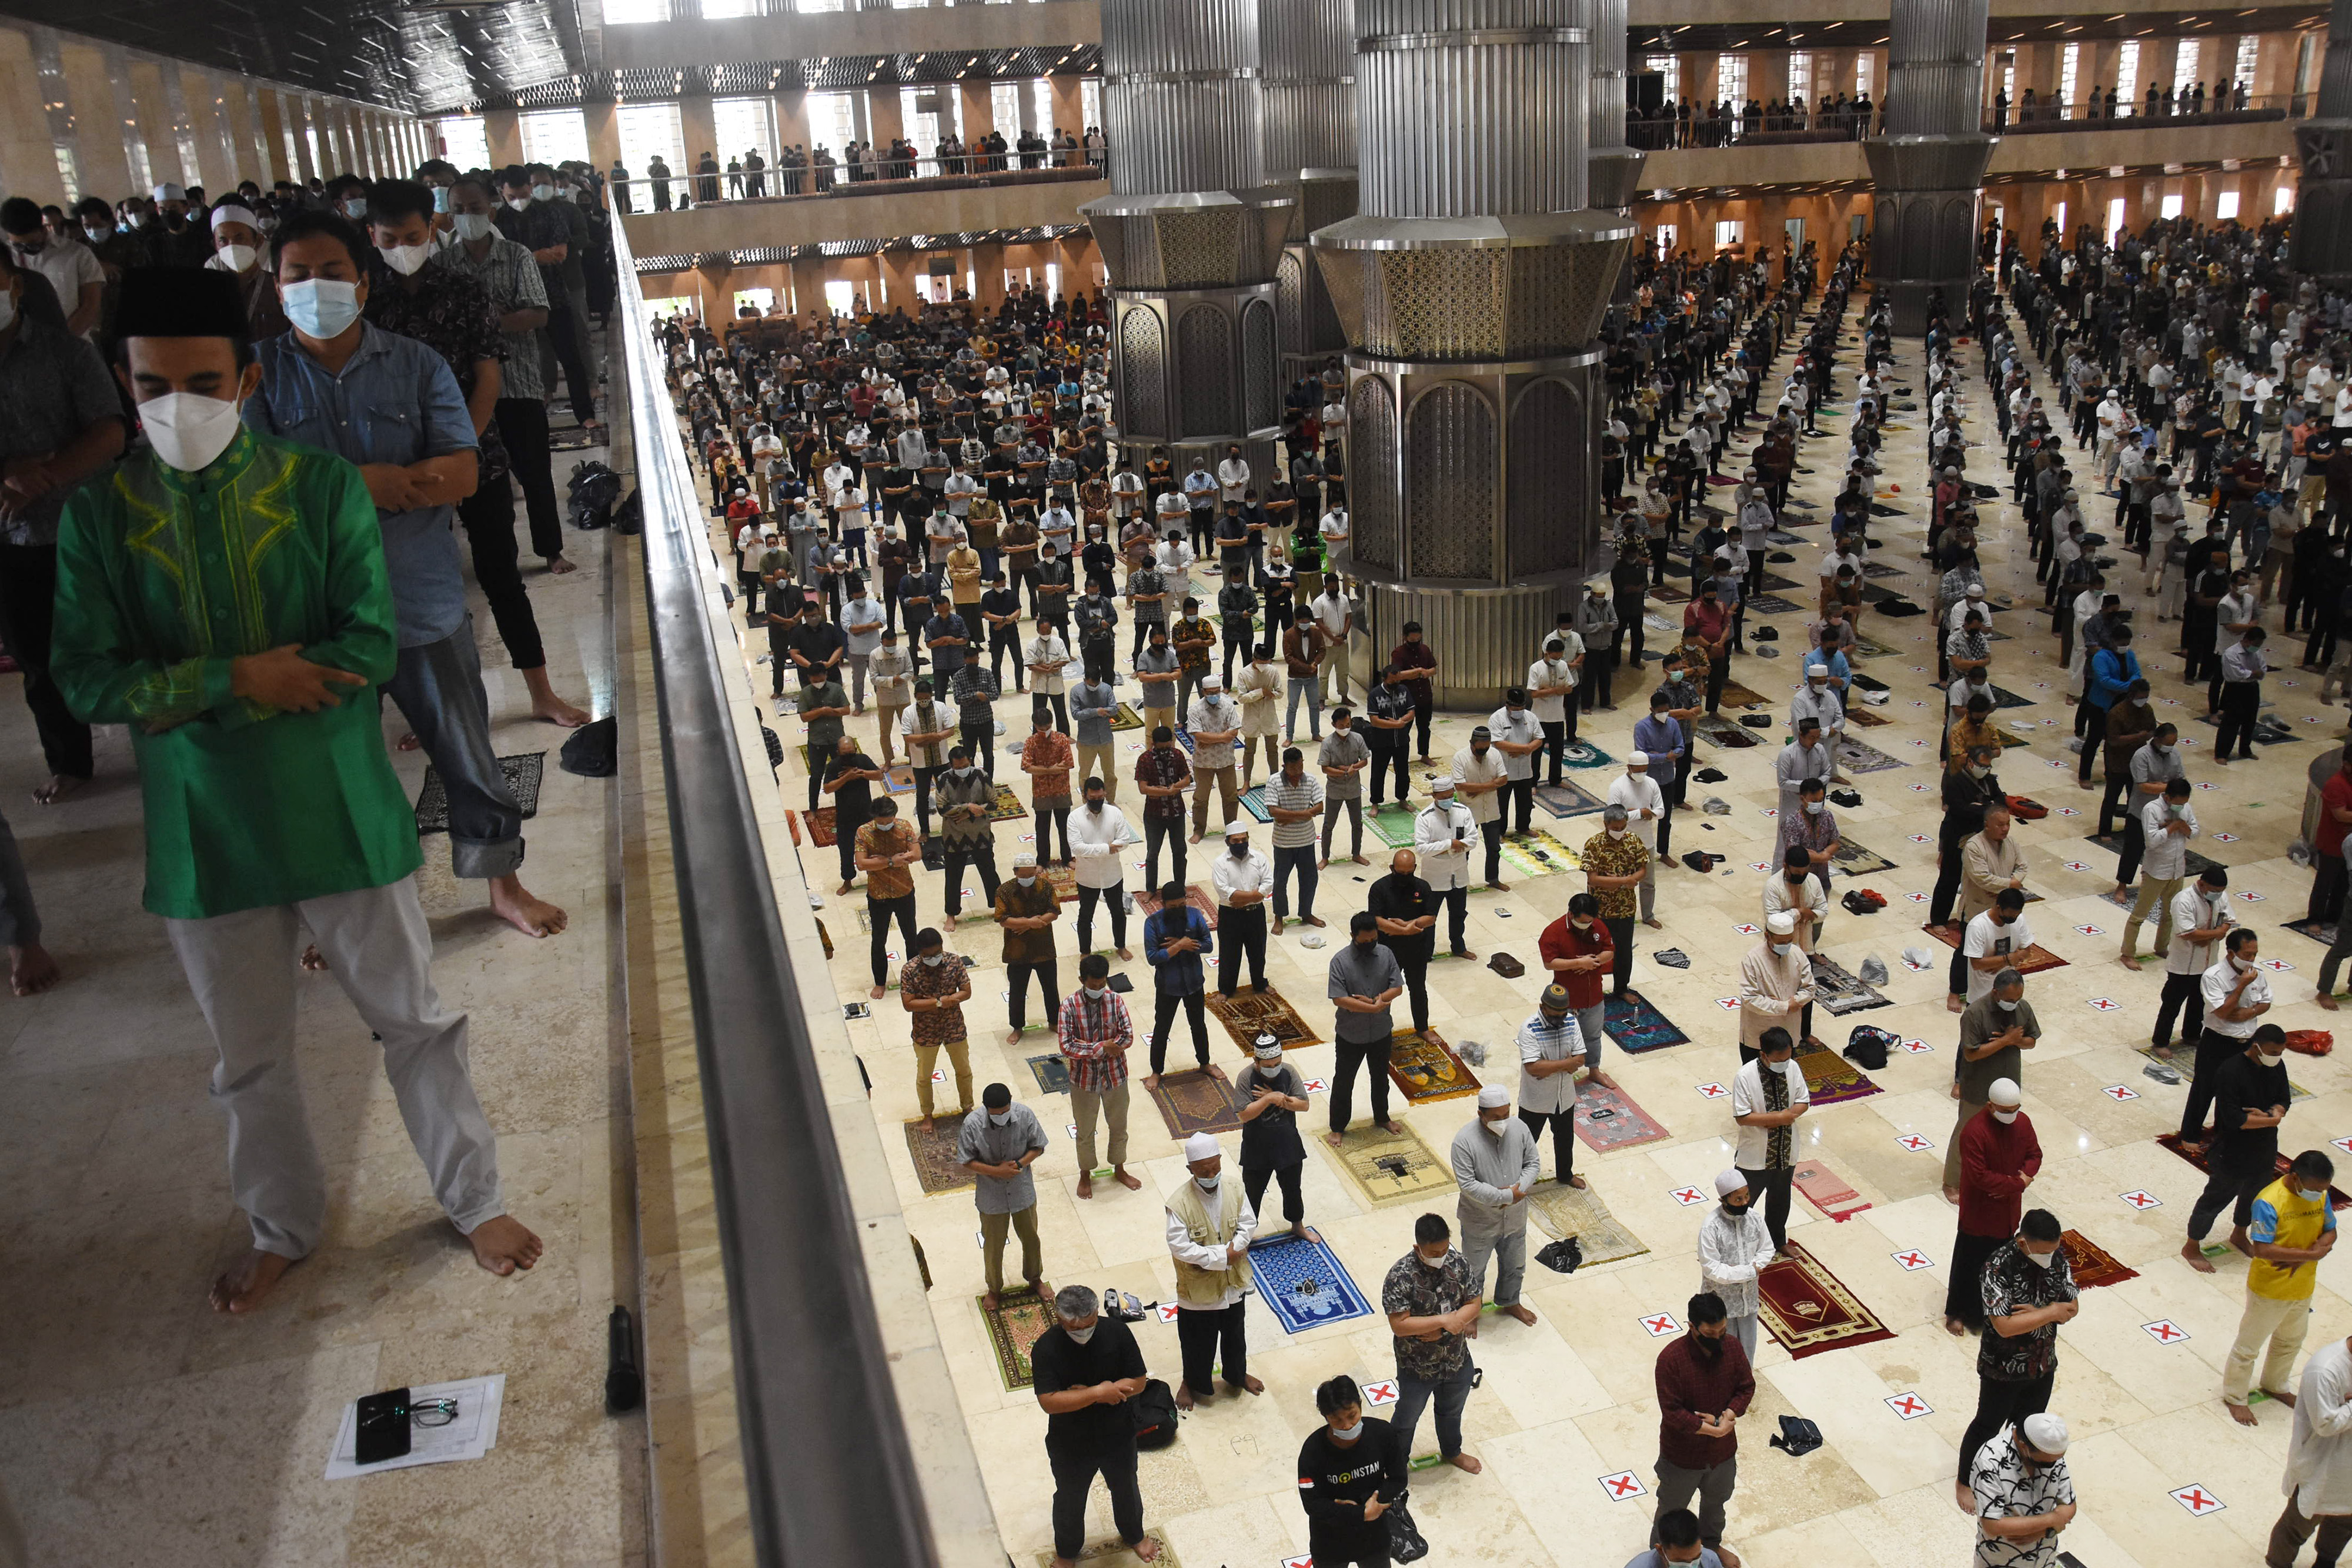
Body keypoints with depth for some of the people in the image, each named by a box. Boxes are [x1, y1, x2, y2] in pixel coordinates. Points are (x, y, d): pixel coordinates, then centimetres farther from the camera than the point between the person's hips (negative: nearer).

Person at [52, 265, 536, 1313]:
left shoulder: (321, 488, -8)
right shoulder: (98, 516, -2)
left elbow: (372, 648, -16)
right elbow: (84, 682, -7)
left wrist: (176, 696, -17)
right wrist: (238, 679, -21)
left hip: (338, 812, -2)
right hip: (202, 828, 2)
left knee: (415, 1021, 10)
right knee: (248, 1057, 18)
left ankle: (474, 1198, 31)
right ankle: (282, 1227, 40)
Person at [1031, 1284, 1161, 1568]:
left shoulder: (1117, 1332, -22)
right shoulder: (1045, 1349, -27)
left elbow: (1138, 1382, -18)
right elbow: (1049, 1402, -32)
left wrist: (1082, 1393, -27)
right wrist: (1098, 1393, -38)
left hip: (1118, 1437, 2)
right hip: (1070, 1446, -2)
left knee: (1126, 1489, 27)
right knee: (1070, 1499, 23)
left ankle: (1134, 1534, 57)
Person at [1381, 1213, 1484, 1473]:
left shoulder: (1457, 1262, -15)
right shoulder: (1400, 1276, -30)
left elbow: (1475, 1302, -7)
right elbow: (1399, 1325, -30)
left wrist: (1443, 1330, -22)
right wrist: (1442, 1320, -35)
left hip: (1457, 1361, 5)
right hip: (1417, 1367, -5)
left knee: (1452, 1411, 30)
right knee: (1407, 1417, 20)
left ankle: (1452, 1452, 57)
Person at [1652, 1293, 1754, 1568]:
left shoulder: (1732, 1346, -16)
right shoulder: (1671, 1359, -31)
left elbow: (1746, 1387, -6)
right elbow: (1672, 1412, -28)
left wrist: (1727, 1417, -21)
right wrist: (1712, 1430, -28)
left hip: (1723, 1451, 5)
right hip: (1682, 1454, -4)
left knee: (1716, 1501, 30)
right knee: (1672, 1509, 19)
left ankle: (1711, 1544, 57)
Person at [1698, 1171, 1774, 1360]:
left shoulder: (1755, 1218, -11)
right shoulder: (1710, 1227, -26)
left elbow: (1767, 1250, 1)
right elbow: (1711, 1269, -24)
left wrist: (1751, 1267, -14)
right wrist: (1749, 1272, -21)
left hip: (1749, 1295, 5)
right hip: (1721, 1299, -5)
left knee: (1748, 1345, 22)